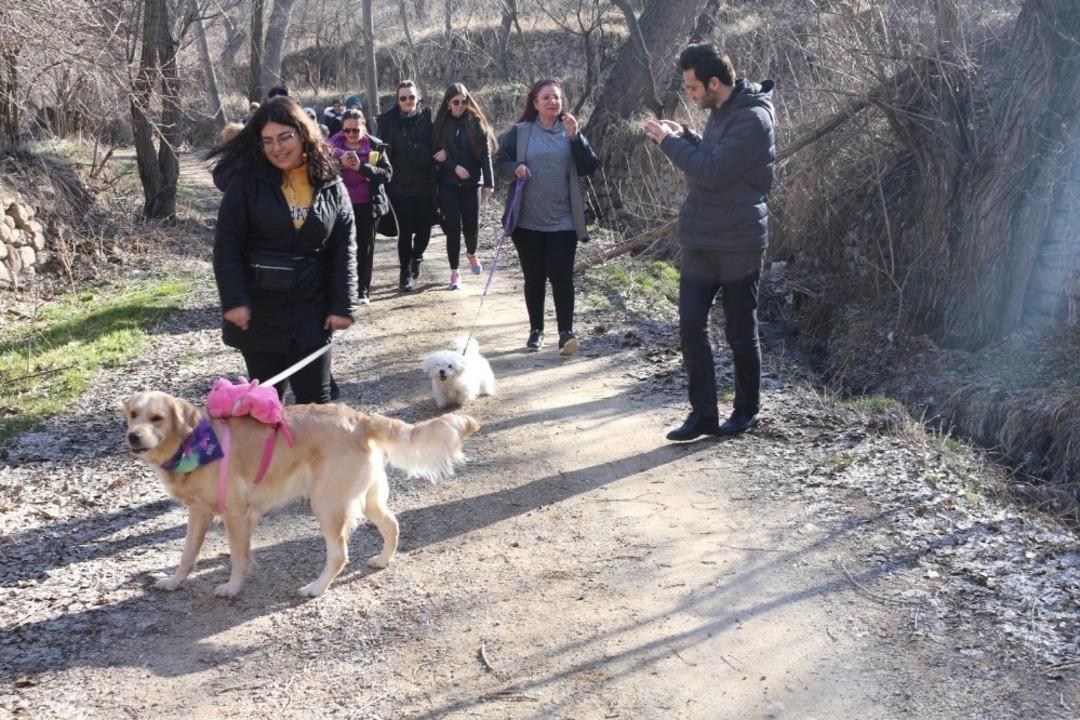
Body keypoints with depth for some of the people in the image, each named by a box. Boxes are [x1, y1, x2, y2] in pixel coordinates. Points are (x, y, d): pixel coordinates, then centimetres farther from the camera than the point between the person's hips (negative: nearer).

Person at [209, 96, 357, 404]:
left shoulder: (331, 187, 0)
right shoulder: (247, 183, -5)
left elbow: (344, 252, 1)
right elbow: (227, 245, -7)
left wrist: (342, 306, -5)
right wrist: (233, 300, -14)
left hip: (312, 310, 1)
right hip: (258, 310, -1)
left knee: (316, 399, 5)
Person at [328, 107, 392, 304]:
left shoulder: (375, 146, -1)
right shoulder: (334, 144, 1)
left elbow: (387, 173, -9)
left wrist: (361, 167, -21)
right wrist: (339, 164, -19)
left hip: (368, 204, 0)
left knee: (365, 247, 5)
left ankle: (363, 290, 13)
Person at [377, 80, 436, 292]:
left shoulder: (426, 117, 2)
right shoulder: (389, 120, -2)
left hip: (425, 184, 2)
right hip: (400, 185, -1)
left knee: (424, 229, 6)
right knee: (405, 230, -1)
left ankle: (416, 257, 37)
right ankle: (405, 273, 12)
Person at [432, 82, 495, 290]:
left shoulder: (476, 122, 2)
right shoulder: (441, 124, 2)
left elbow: (485, 154, -1)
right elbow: (437, 154, 1)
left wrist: (489, 182, -6)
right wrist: (455, 167, -14)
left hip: (471, 182, 0)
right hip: (448, 183, 0)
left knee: (471, 224, 0)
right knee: (453, 226, -3)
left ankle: (471, 253, 34)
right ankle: (454, 272, 7)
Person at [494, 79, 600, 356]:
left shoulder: (570, 132, 4)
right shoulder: (520, 132, 2)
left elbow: (590, 167, -4)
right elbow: (500, 163, 6)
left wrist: (575, 137, -16)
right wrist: (515, 168, -15)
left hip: (563, 220, 0)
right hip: (527, 220, 1)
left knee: (561, 275, -7)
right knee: (534, 277, 9)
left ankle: (566, 331, -5)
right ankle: (536, 329, 20)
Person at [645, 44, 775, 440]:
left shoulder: (752, 119, -18)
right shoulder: (721, 112, 11)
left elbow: (713, 172, -24)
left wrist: (670, 142, -13)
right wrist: (684, 136, 7)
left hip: (738, 244, -8)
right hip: (699, 242, 8)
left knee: (740, 332, 6)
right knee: (691, 327, 4)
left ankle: (747, 410, 23)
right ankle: (703, 414, 11)